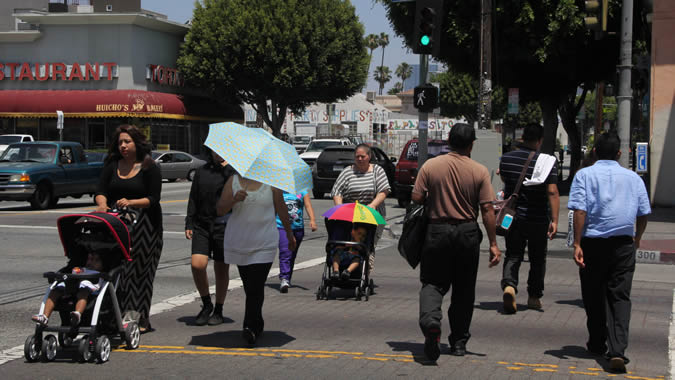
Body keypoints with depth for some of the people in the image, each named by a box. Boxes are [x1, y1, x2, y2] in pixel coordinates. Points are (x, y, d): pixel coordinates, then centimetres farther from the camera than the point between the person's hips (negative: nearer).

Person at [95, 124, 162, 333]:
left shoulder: (149, 167, 1)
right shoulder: (112, 165, 13)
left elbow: (153, 199, -4)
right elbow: (101, 191, 6)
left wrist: (131, 203, -18)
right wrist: (102, 204, -16)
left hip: (143, 224, -3)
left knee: (140, 271, -4)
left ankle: (141, 319, 0)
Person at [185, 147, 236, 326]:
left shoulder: (234, 170, 2)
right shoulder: (202, 172, 12)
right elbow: (193, 200, 15)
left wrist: (227, 167, -16)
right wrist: (189, 224, 8)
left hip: (224, 226, -2)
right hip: (202, 225, 2)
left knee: (221, 269, 5)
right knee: (197, 264, -13)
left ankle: (218, 310, 20)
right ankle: (206, 304, 9)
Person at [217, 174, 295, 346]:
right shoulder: (233, 181, 4)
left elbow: (281, 209, 11)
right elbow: (220, 210, 0)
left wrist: (289, 234, 21)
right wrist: (234, 199, -20)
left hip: (264, 244, -2)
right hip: (238, 243, 2)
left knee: (256, 288, -14)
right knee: (249, 287, 11)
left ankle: (251, 327, -17)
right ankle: (257, 325, 25)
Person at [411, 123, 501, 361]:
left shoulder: (430, 166, -4)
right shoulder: (480, 171, -5)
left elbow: (416, 198, -5)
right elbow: (487, 209, -7)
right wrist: (493, 243, -3)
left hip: (437, 231, 0)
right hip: (468, 233, 1)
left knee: (433, 283, 7)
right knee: (464, 289, 13)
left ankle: (430, 321, -22)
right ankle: (459, 342, 19)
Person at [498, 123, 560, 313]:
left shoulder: (506, 159, -2)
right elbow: (552, 192, -18)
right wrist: (554, 221, -17)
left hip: (513, 217, 2)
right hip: (539, 219, -2)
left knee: (512, 255, 7)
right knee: (538, 259, 14)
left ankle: (509, 285, -19)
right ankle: (534, 296, 21)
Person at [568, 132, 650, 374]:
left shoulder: (584, 175, 0)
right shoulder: (633, 178, 7)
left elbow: (580, 211, -11)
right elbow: (643, 213, 10)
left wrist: (577, 244, -12)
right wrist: (637, 239, 28)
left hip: (593, 244, -1)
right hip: (623, 244, 1)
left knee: (594, 297, 14)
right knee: (620, 297, 0)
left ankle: (597, 345, 27)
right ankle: (617, 350, -15)